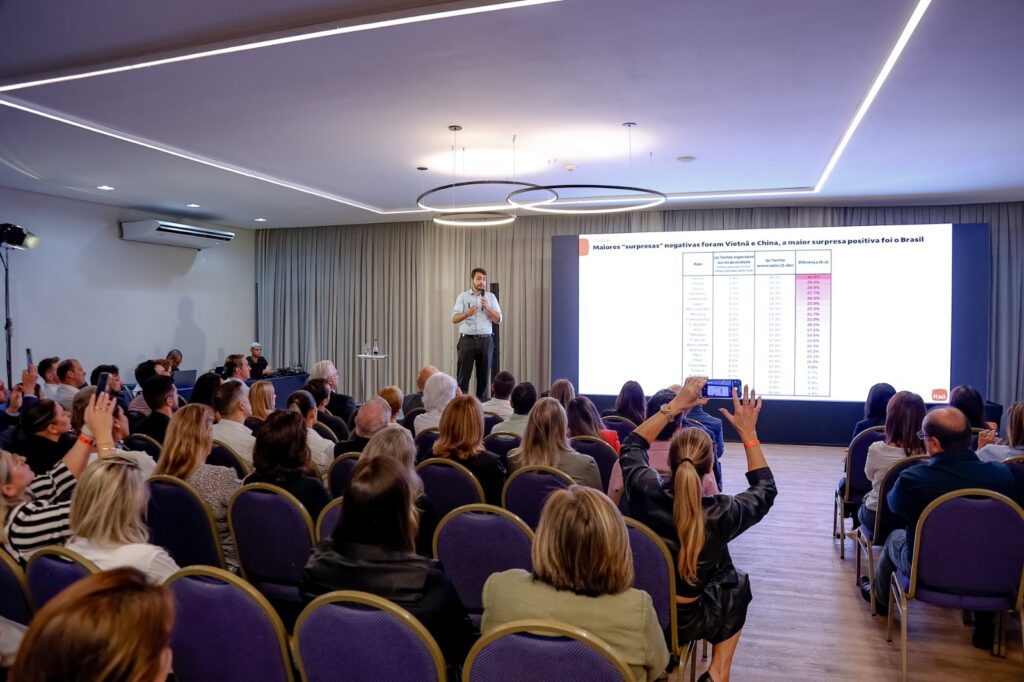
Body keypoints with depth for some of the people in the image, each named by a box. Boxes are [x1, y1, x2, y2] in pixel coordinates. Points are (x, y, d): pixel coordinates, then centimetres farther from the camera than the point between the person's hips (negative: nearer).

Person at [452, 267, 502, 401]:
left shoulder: (491, 297, 8)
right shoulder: (463, 296, 4)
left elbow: (498, 320, 2)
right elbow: (454, 319, -7)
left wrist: (487, 307, -13)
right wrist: (467, 314, -27)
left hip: (485, 341, 2)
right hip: (467, 340, -2)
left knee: (484, 375, 4)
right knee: (463, 375, -4)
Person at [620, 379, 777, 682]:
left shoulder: (645, 492, -23)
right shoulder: (721, 513, -27)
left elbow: (631, 446, 0)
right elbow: (766, 488, -4)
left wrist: (674, 406, -1)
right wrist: (748, 432, -4)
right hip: (686, 622, -3)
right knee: (738, 584, 27)